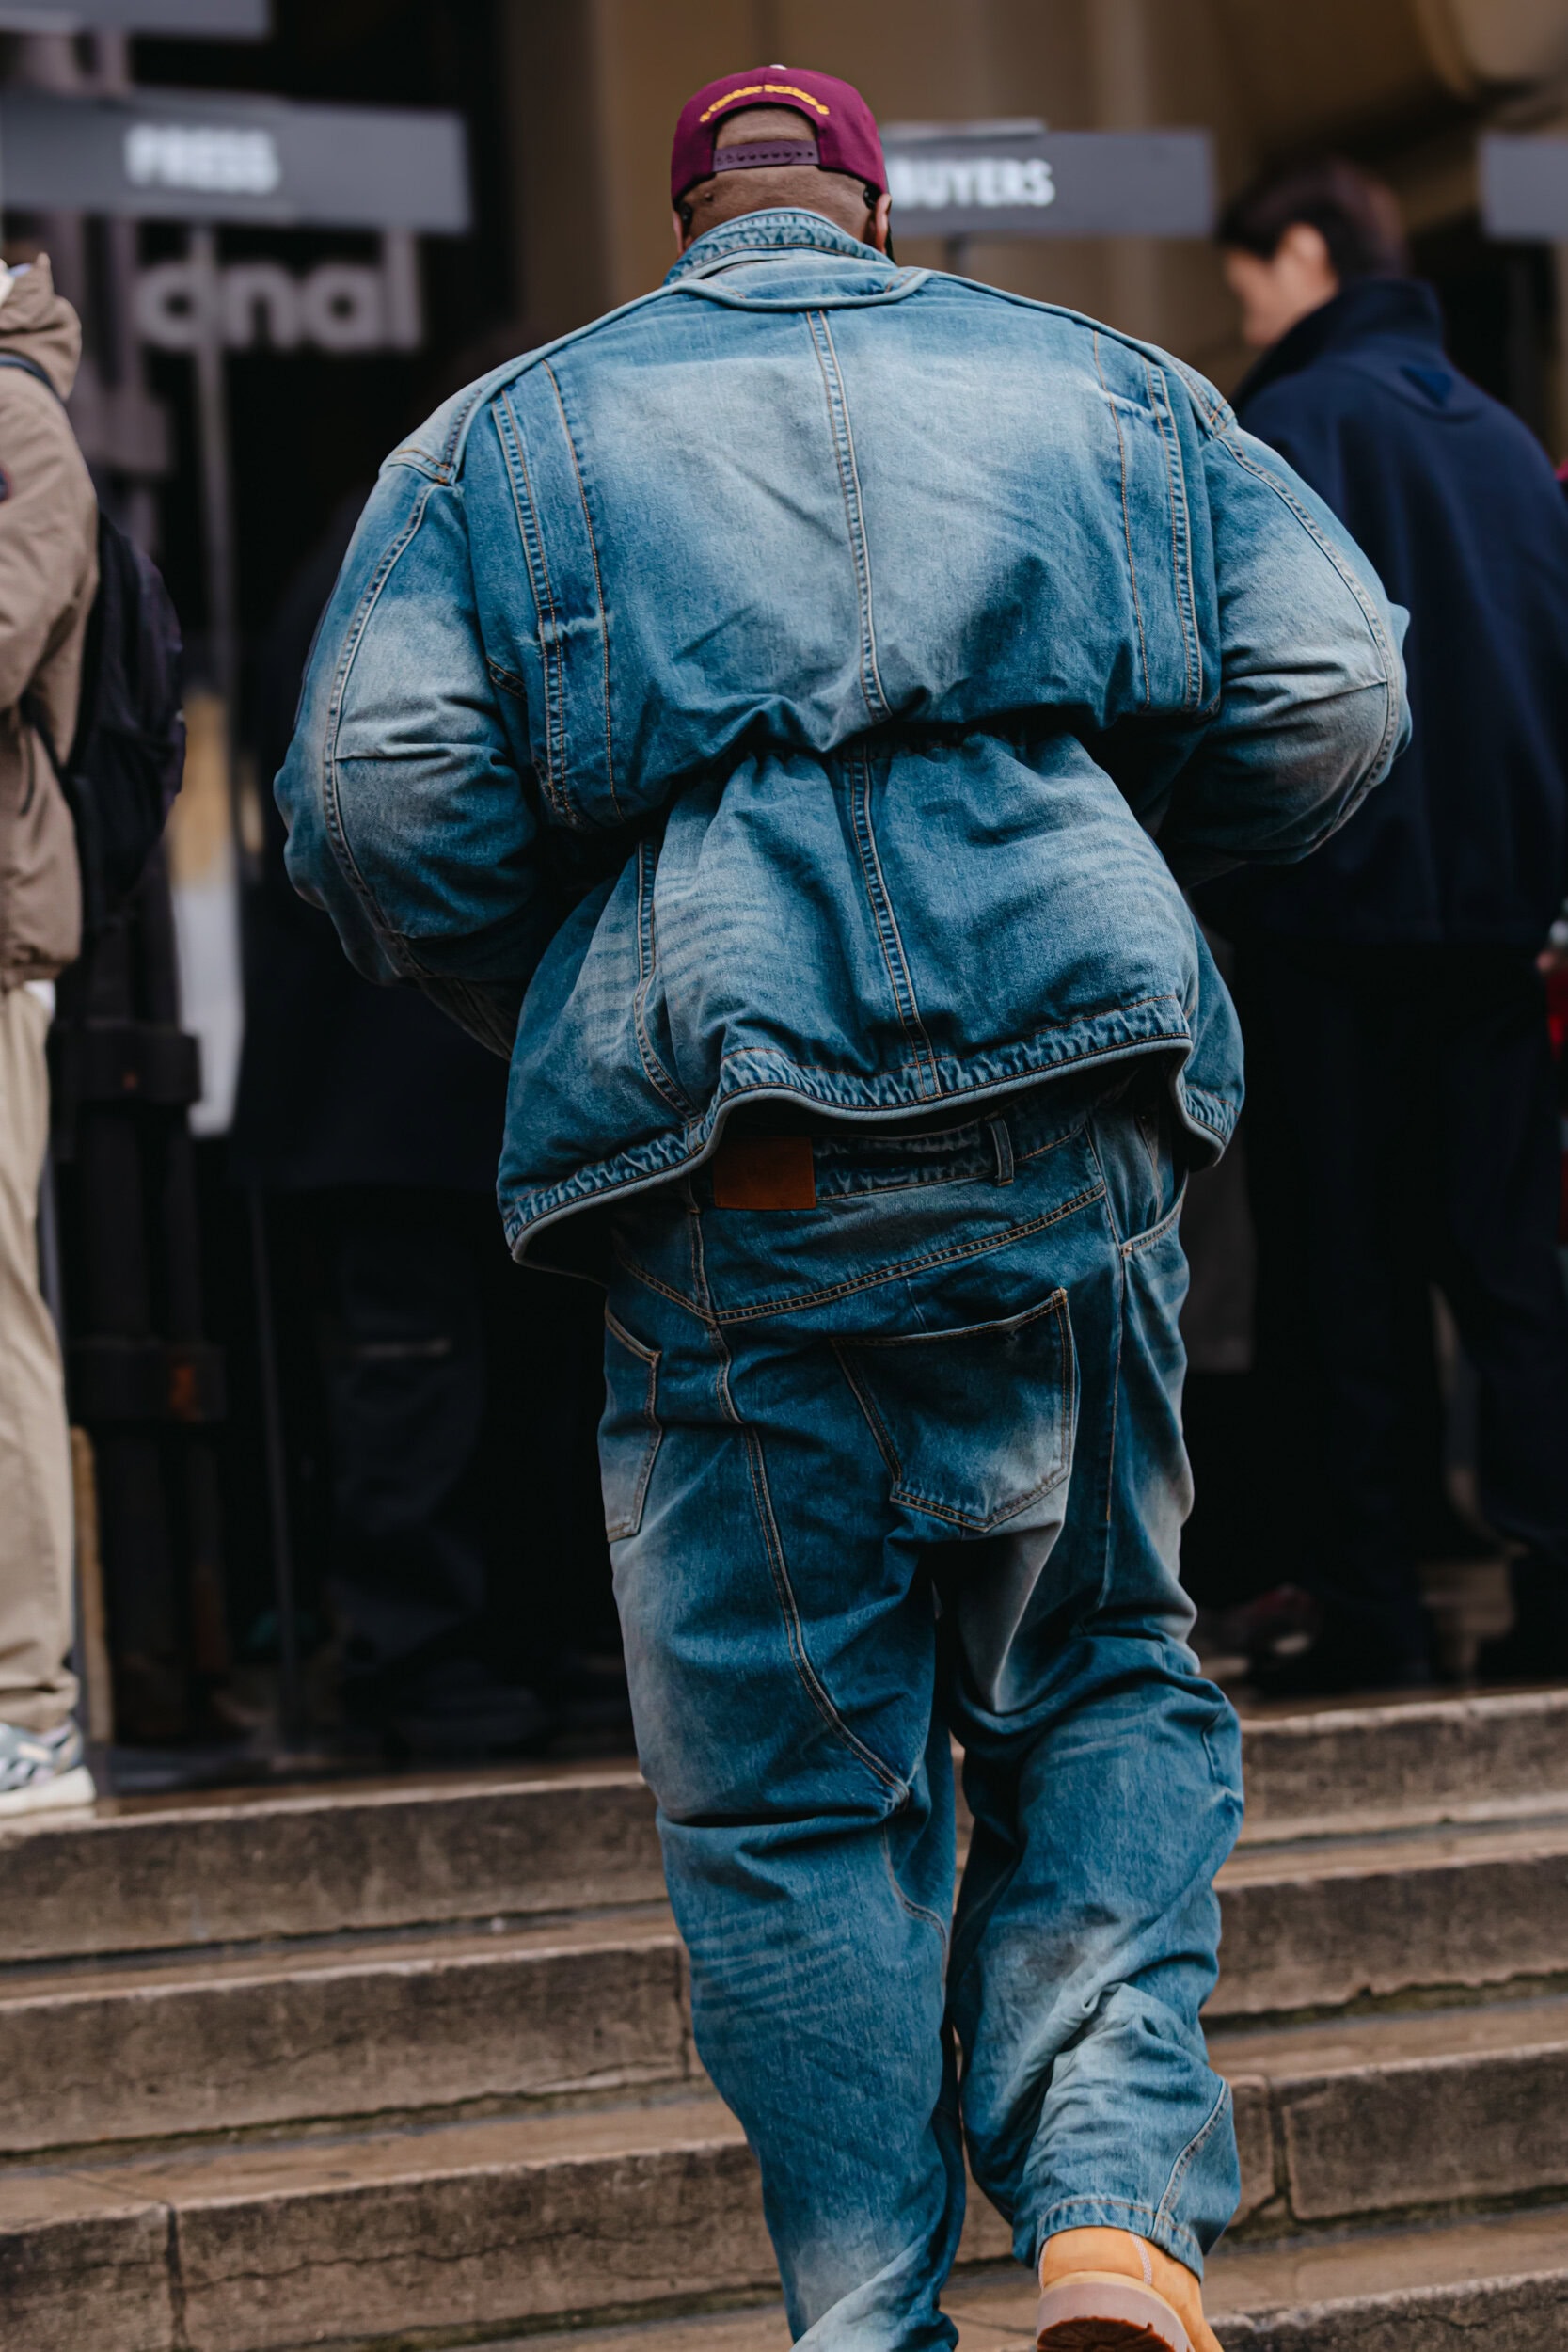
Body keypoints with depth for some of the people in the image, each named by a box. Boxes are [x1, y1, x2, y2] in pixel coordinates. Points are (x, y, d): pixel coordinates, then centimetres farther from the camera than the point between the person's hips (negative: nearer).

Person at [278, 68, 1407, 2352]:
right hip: (1069, 1126, 1)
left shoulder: (509, 434, 14)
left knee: (788, 1787, 7)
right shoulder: (1096, 383, 18)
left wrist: (547, 1007, 18)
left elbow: (380, 794, 1)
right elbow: (1326, 690, 9)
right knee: (1103, 1684, 16)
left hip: (725, 1167, -1)